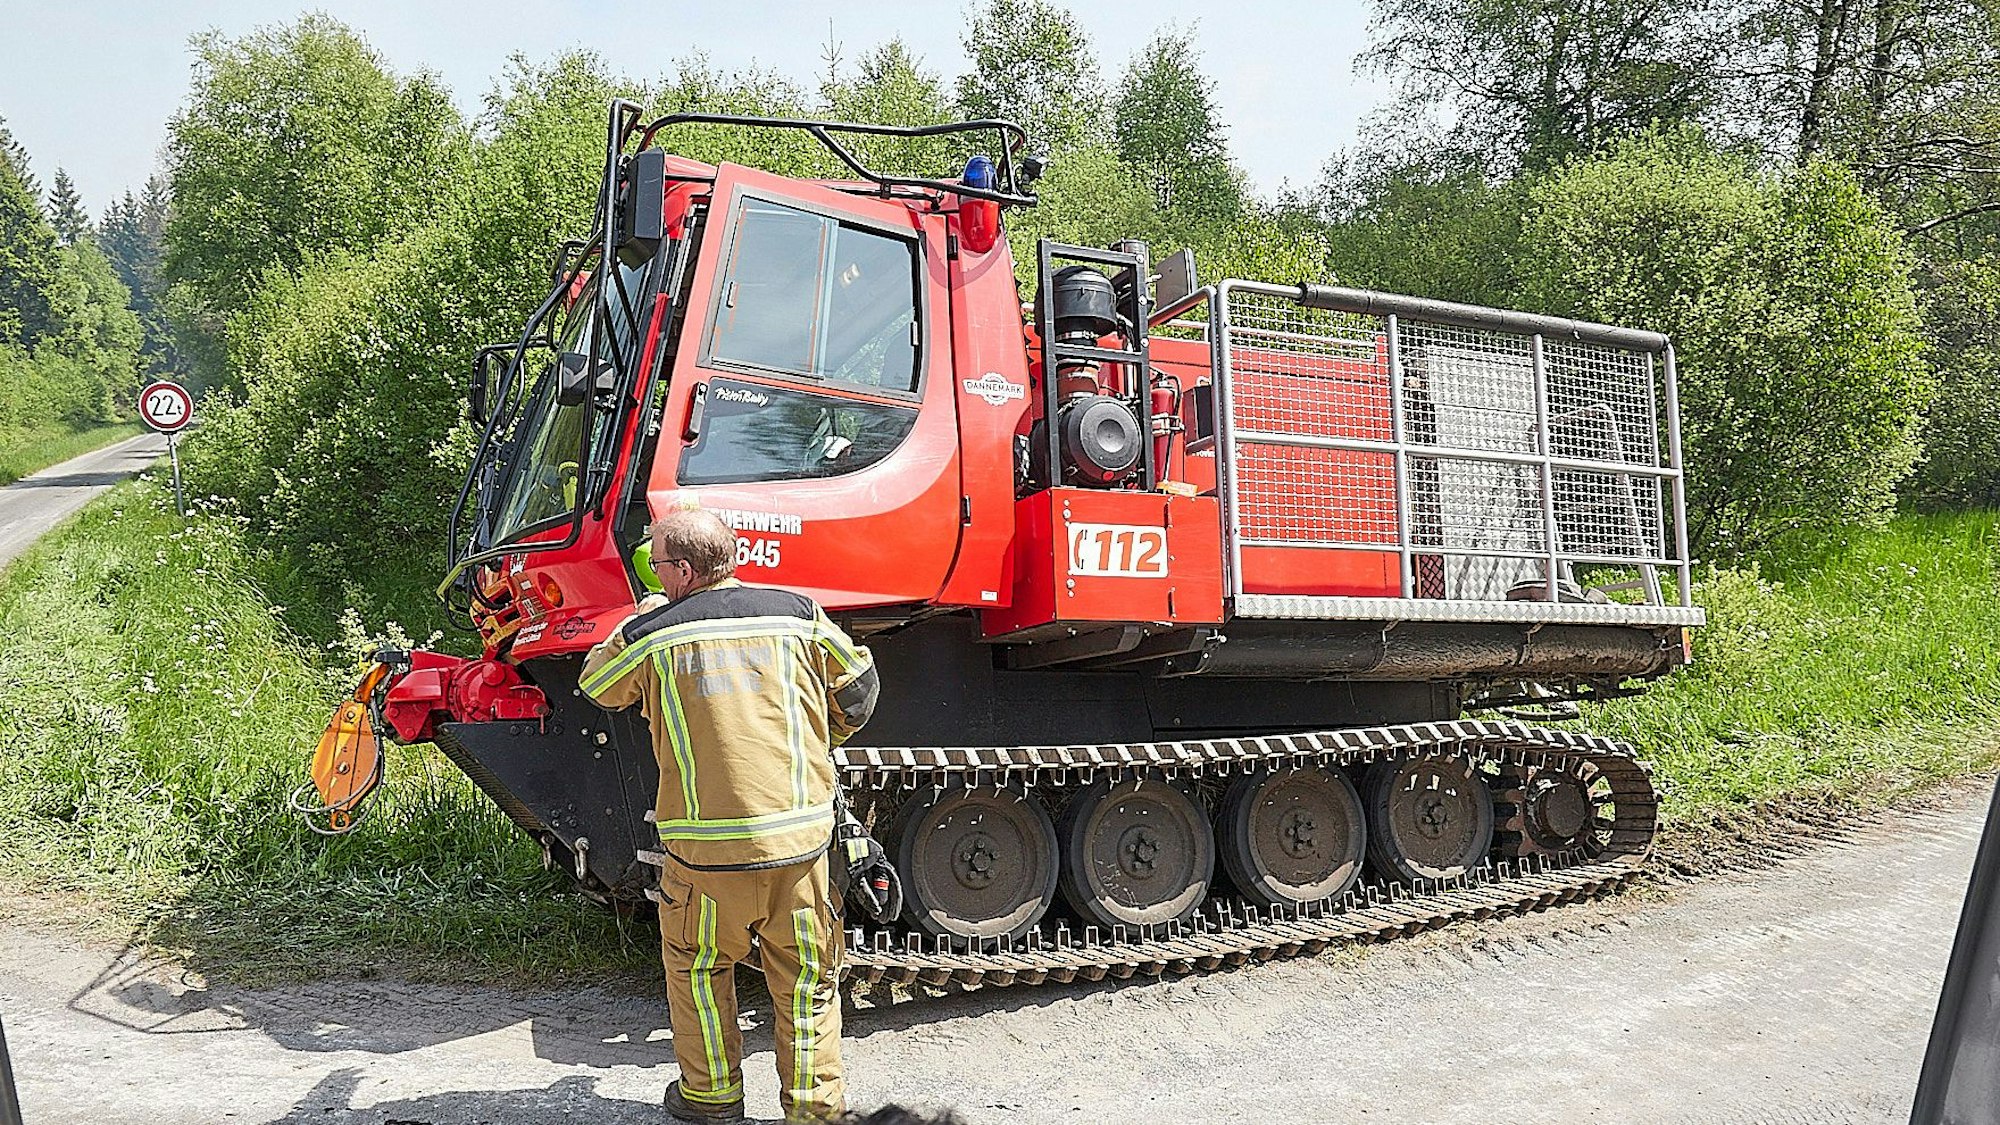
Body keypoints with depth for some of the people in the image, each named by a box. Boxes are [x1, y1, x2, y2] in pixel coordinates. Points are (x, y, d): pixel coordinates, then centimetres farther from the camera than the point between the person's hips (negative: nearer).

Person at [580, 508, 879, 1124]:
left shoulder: (651, 637, -3)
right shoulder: (796, 614, 2)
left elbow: (597, 684, 18)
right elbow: (858, 685, 14)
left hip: (707, 848, -1)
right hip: (799, 839, 1)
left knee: (697, 968, 22)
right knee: (806, 979, 14)